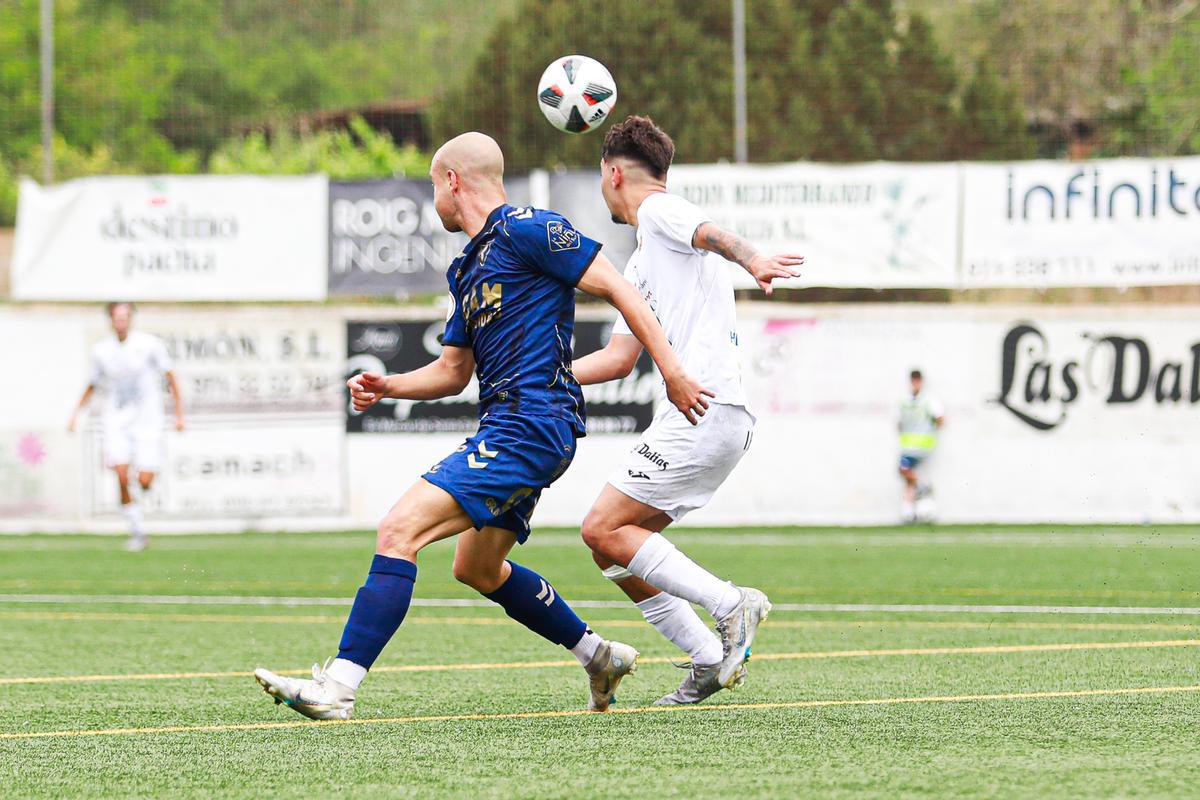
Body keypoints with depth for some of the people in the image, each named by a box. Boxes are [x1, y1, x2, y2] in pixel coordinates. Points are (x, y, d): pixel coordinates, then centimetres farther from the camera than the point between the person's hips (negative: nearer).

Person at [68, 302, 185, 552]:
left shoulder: (149, 344, -4)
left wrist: (179, 413, -2)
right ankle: (137, 531, -2)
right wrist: (76, 413, 9)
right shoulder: (101, 351, 4)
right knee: (122, 478, -15)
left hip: (147, 421, -2)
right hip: (116, 421, 2)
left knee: (145, 482, -10)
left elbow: (170, 378, 3)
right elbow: (92, 385, 18)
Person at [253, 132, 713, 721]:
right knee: (477, 568, 25)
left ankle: (337, 686, -24)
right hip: (511, 429, 11)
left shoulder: (526, 230, -8)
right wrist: (388, 386, 7)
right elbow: (452, 370, 25)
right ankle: (599, 656, 34)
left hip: (529, 425, -11)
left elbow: (618, 289, -10)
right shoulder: (468, 268, 21)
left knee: (399, 531, -18)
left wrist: (673, 374, -14)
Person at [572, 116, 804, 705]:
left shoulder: (660, 211, -1)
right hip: (698, 418, 10)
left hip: (707, 408, -10)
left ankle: (731, 605, -18)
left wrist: (751, 260, -46)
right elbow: (618, 359, 32)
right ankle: (711, 661, 4)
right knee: (611, 547, 8)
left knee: (604, 529, -14)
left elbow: (713, 234, -24)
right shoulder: (640, 264, 28)